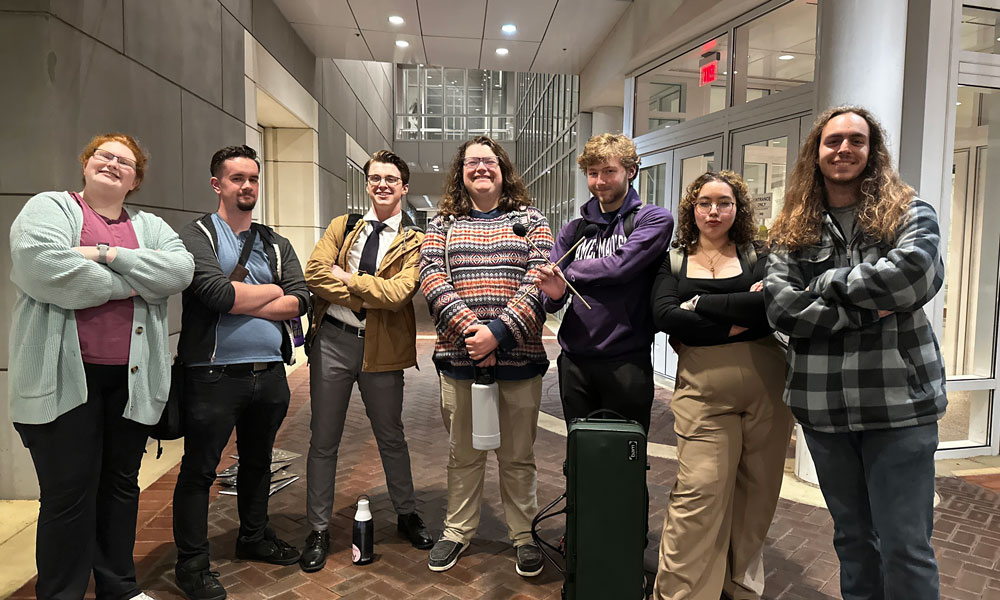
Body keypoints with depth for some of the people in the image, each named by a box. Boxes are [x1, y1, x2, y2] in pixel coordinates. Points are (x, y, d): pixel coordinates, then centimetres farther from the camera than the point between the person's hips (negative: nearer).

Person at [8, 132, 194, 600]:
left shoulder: (150, 227, 14)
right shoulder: (49, 207, 3)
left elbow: (180, 270, -6)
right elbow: (41, 264, -18)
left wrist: (107, 255, -15)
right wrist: (126, 284, -10)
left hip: (132, 378, 4)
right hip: (66, 377, -4)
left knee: (122, 485, 15)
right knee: (68, 494, 2)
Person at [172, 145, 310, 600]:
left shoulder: (276, 245, 12)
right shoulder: (197, 236, -2)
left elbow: (300, 301, -2)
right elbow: (215, 292, -20)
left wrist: (241, 301, -12)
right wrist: (271, 292, -5)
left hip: (270, 374, 5)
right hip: (214, 375, -5)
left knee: (258, 461, 20)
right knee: (199, 471, 6)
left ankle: (254, 537, 38)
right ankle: (191, 563, 22)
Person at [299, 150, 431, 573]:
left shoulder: (414, 240, -1)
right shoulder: (342, 226, 9)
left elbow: (397, 292, -18)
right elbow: (314, 272, -6)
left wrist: (346, 278, -11)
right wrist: (365, 296, -15)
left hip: (381, 348, -2)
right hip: (332, 340, 2)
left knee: (391, 437, 14)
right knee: (323, 441, 9)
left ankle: (406, 515, 35)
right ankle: (319, 530, 25)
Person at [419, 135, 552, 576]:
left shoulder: (530, 220, 5)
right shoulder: (443, 224, 9)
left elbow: (539, 283, -7)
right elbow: (431, 277, -5)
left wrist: (498, 332, -19)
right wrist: (469, 330, -18)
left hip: (518, 359, -1)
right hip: (458, 358, 1)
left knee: (518, 456, 11)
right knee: (463, 454, 14)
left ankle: (523, 535, 28)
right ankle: (457, 532, 32)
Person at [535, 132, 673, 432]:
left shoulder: (655, 219, -1)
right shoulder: (574, 229, 11)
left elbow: (620, 266, -17)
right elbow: (548, 299, 4)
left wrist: (567, 272, -5)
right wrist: (554, 293, -19)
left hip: (627, 362, -3)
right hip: (574, 362, 4)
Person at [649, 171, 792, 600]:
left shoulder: (759, 257, 10)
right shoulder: (673, 262, 10)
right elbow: (664, 316, -8)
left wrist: (701, 303, -9)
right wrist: (734, 324, -12)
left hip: (767, 385, 2)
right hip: (704, 389, -1)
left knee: (756, 493, 9)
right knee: (699, 492, -9)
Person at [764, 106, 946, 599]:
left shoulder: (908, 213, 3)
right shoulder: (793, 230, 7)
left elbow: (916, 274, -19)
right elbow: (780, 307, -8)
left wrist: (827, 283, -10)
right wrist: (868, 310, -14)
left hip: (899, 401, -2)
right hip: (823, 405, 2)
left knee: (904, 545, 2)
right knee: (852, 536, 17)